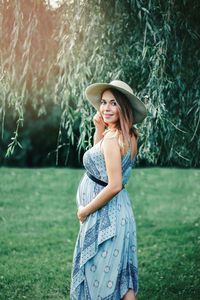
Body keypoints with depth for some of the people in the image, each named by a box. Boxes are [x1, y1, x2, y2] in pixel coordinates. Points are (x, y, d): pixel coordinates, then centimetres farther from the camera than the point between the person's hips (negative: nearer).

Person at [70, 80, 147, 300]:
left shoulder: (112, 138, -21)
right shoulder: (128, 136, 7)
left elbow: (114, 186, -25)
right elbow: (99, 159, 23)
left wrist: (85, 210, -13)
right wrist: (99, 128, 11)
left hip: (105, 215, -10)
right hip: (119, 211, 10)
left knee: (101, 278, 3)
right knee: (120, 279, 17)